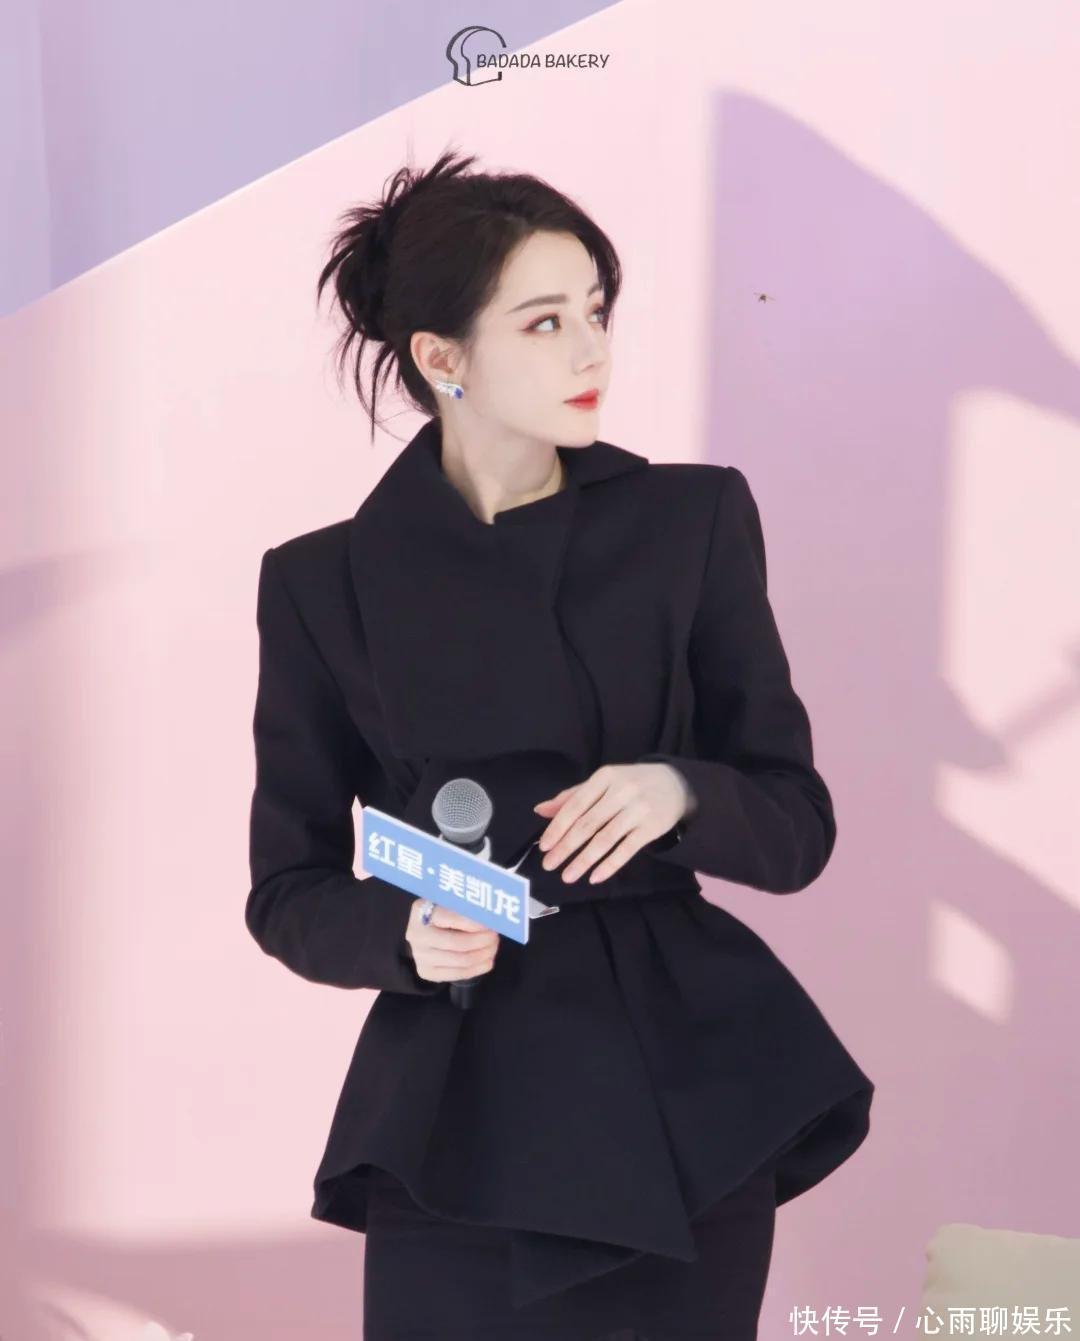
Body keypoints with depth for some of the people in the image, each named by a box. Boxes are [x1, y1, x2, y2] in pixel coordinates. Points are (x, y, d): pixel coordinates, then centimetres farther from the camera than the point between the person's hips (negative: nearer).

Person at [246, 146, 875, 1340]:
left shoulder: (693, 519, 1)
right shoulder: (324, 580, -1)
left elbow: (798, 825, 3)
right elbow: (289, 893, 4)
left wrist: (679, 791, -17)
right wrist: (402, 934, -16)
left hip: (690, 1087, 1)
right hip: (460, 1106, -1)